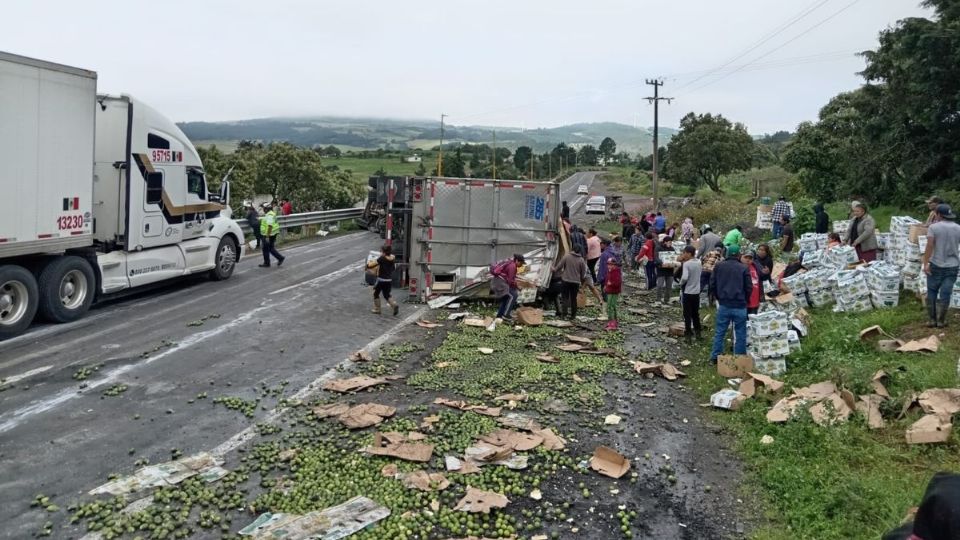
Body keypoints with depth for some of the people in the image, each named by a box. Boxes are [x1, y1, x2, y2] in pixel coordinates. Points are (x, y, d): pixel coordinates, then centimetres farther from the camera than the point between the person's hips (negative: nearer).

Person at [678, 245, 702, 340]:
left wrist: (681, 283, -10)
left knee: (687, 313, 5)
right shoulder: (699, 262, 2)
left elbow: (684, 278, -29)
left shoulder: (686, 264, -19)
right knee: (695, 313, 17)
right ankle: (697, 332, 23)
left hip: (687, 292, -6)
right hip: (696, 291, 6)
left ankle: (688, 332, 10)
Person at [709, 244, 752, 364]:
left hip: (724, 305, 2)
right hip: (740, 306, -2)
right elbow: (749, 288, -3)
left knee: (719, 332, 10)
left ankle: (714, 357, 12)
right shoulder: (743, 268, -7)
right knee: (740, 334, 8)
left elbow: (712, 285, 4)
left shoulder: (719, 266, 1)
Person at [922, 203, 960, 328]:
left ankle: (932, 319, 11)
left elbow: (929, 246, -17)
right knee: (945, 294, 4)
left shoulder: (933, 227, -8)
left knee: (932, 292, 10)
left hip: (936, 265, -2)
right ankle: (941, 321, 9)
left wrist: (925, 263, -18)